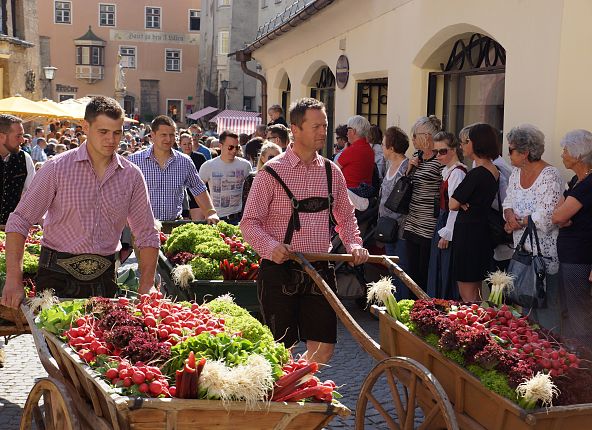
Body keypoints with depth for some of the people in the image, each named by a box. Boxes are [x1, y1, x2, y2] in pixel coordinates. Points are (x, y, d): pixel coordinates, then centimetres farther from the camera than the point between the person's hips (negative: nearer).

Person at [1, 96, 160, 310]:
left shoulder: (132, 175, 1)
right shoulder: (57, 168, -7)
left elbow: (147, 236, 5)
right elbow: (19, 222, -7)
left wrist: (146, 288, -5)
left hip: (104, 277, 3)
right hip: (58, 276, -2)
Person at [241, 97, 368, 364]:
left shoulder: (331, 172, 9)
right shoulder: (272, 172, -6)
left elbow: (345, 216, 20)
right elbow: (249, 223, -6)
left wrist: (353, 244, 3)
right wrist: (271, 246, -23)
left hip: (320, 272, 5)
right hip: (279, 272, -4)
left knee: (324, 347, 6)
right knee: (281, 349, 4)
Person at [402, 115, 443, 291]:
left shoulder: (441, 160, -13)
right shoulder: (416, 156, 12)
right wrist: (409, 168, 3)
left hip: (429, 228, -8)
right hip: (412, 224, 8)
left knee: (425, 275, 0)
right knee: (412, 273, 13)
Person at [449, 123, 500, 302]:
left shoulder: (476, 174, -19)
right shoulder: (494, 171, 8)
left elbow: (453, 204, -16)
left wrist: (462, 204, 5)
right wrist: (465, 203, -2)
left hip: (468, 233, -9)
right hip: (483, 232, 9)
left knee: (467, 296, -2)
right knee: (475, 292, 17)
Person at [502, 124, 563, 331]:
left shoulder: (550, 176, -16)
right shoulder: (516, 173, 9)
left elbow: (546, 218, -21)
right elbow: (508, 202, 14)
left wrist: (519, 222, -11)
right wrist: (510, 215, -7)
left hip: (544, 253, -8)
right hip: (522, 250, 8)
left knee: (546, 306, -1)